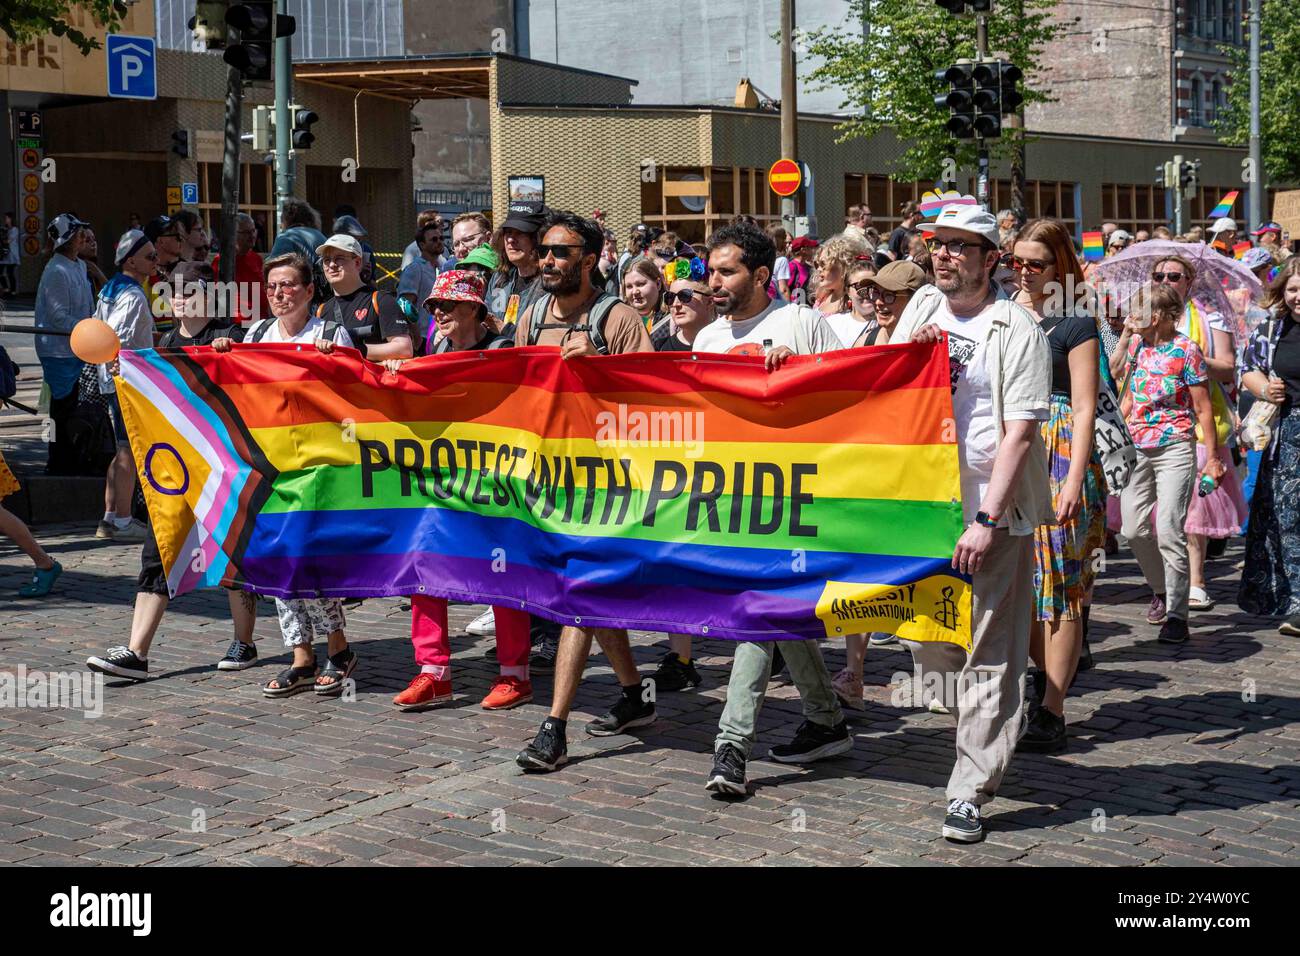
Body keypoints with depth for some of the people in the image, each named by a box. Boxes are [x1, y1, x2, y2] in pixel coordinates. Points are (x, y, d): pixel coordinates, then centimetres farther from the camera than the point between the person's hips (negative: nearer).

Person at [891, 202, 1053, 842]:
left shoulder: (1016, 330, -7)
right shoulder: (922, 310, 11)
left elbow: (1019, 433, -13)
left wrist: (986, 521, -20)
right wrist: (908, 351, -2)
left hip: (992, 515, -6)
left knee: (986, 657, -3)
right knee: (925, 640, 11)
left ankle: (969, 794, 1)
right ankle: (982, 733, 36)